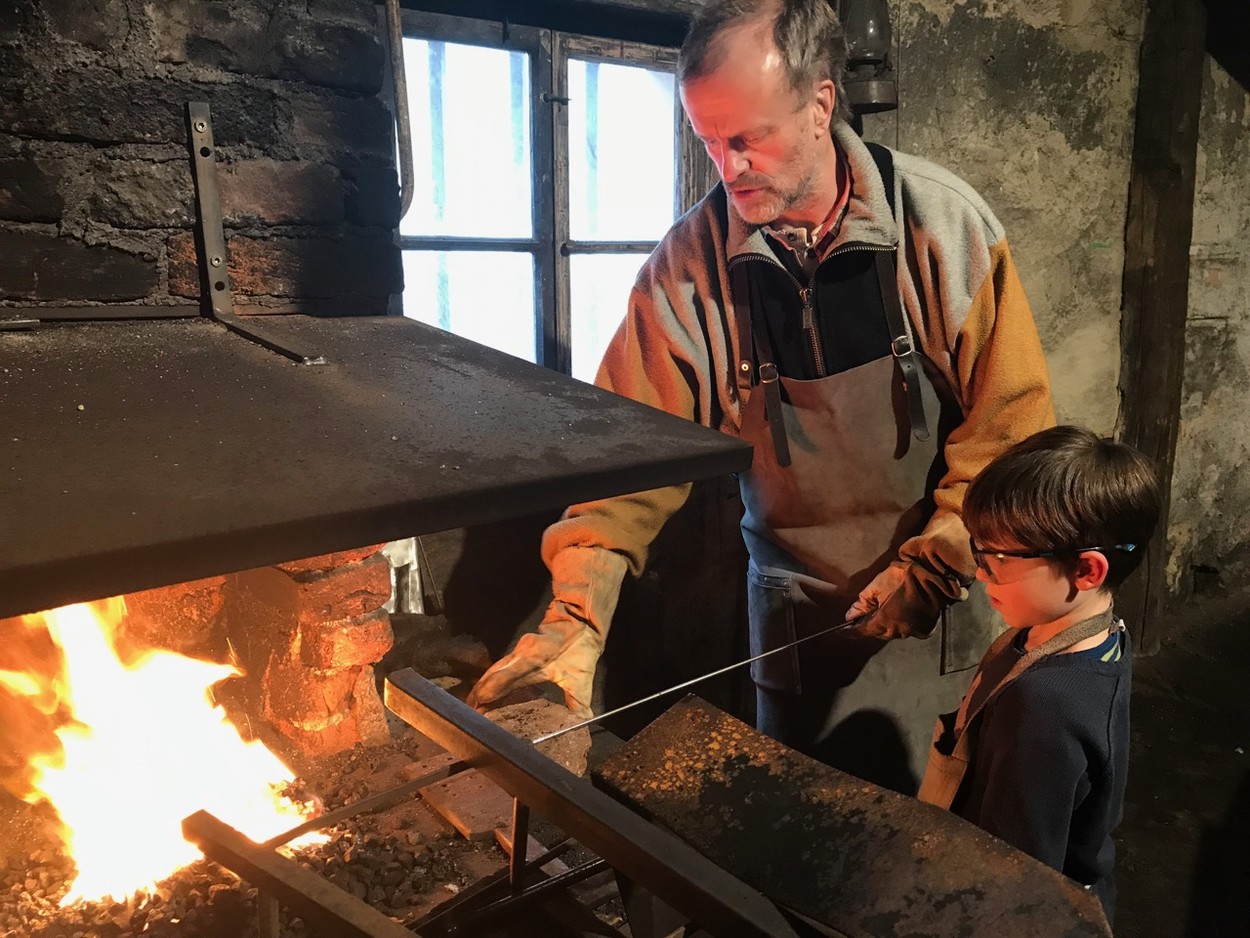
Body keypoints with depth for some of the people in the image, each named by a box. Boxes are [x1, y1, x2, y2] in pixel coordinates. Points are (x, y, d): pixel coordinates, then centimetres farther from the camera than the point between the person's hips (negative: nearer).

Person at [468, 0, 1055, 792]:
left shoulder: (944, 223, -15)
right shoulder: (689, 264, -12)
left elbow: (1012, 419, -10)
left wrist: (935, 563, -15)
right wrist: (579, 613, -25)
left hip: (953, 598, 0)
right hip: (797, 619, 1)